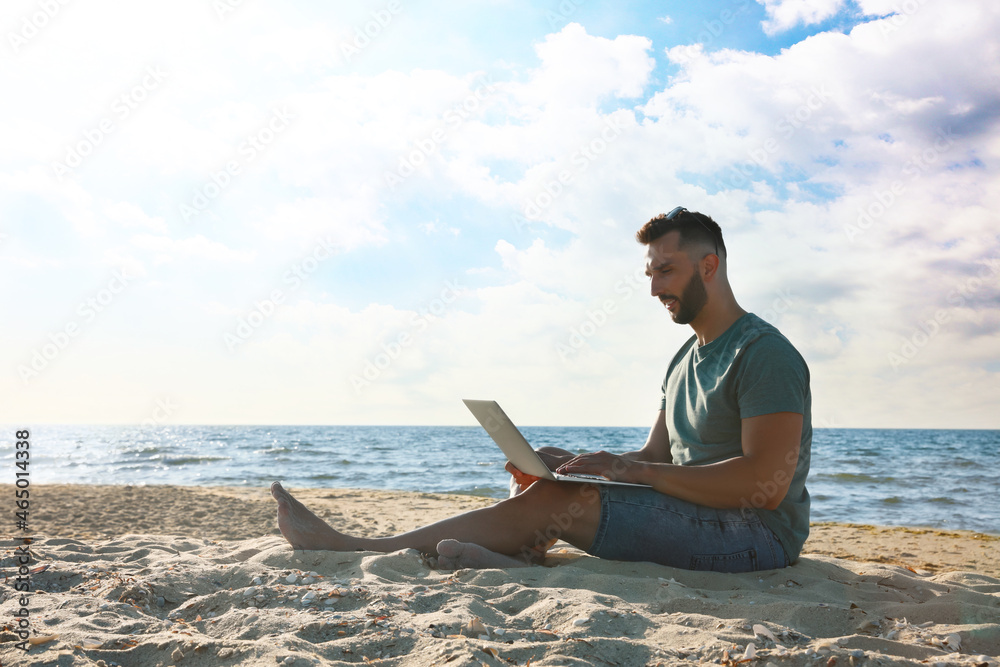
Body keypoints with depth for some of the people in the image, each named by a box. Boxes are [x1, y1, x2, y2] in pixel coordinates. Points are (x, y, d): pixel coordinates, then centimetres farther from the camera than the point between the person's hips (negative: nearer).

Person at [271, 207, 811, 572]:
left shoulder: (764, 352, -12)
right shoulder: (684, 362, 17)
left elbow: (766, 483, -22)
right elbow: (654, 457, 15)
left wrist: (631, 470, -20)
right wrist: (571, 463, -2)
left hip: (757, 535, -9)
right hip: (694, 518, 9)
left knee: (552, 500, -19)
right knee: (546, 487, -2)